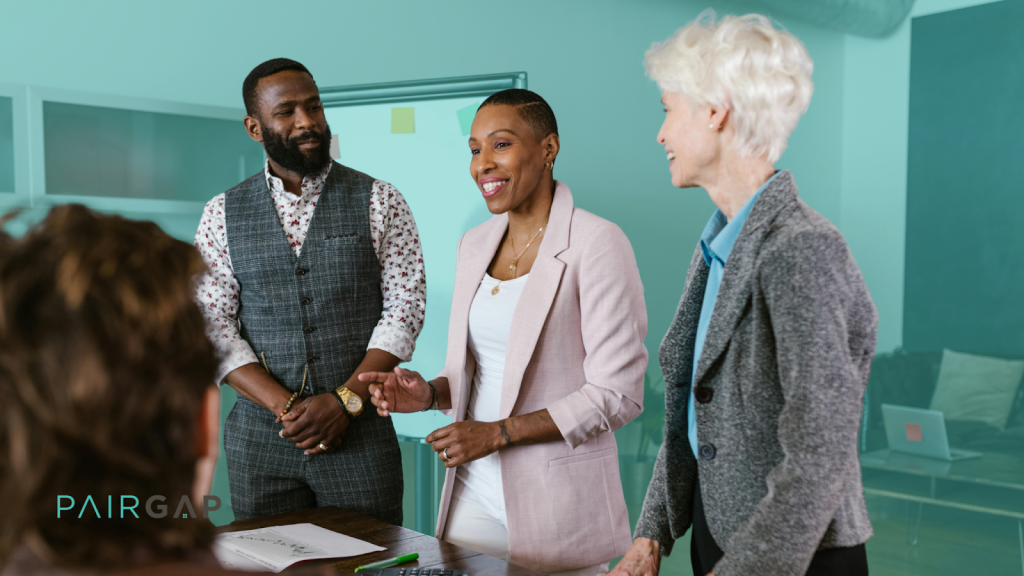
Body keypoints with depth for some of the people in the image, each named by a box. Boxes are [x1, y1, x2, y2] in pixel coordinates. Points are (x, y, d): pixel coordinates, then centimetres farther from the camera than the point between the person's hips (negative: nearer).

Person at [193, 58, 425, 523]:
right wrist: (286, 406, -12)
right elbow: (213, 325, 0)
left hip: (360, 433, -1)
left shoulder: (379, 202, 1)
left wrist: (344, 400, -14)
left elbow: (404, 306, -4)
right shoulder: (222, 214, 5)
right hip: (259, 436, 2)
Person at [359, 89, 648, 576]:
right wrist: (431, 394, -3)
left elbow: (617, 394, -16)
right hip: (473, 492, 6)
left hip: (556, 500, -6)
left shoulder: (596, 244, -13)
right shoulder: (475, 244, 9)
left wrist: (498, 432, -17)